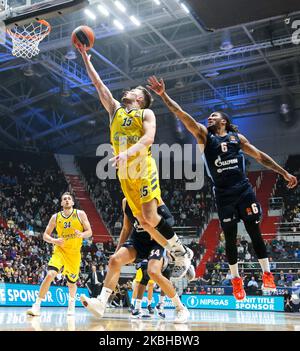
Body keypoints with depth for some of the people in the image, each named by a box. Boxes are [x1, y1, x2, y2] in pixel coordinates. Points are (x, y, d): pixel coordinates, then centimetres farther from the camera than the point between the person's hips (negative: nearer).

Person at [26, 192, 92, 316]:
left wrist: (82, 234, -26)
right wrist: (54, 240, -17)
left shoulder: (80, 214, -4)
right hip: (60, 250, 0)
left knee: (71, 283, 11)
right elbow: (45, 235, 4)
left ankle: (72, 303, 42)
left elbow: (89, 232, -3)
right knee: (50, 275, -22)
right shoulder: (56, 217, 0)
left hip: (75, 253, 0)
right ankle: (37, 306, -15)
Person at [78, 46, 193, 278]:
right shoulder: (115, 110, 22)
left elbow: (149, 138, -12)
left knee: (150, 215, -17)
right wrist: (86, 60, 22)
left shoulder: (146, 113, 6)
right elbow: (99, 85, 22)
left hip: (143, 168, -6)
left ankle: (182, 252, 1)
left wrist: (128, 152, -28)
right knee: (143, 221, 2)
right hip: (125, 172, 6)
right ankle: (179, 255, 12)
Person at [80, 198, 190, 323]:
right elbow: (126, 228, 15)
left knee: (153, 272, -27)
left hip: (156, 240, -6)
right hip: (137, 239, 6)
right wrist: (118, 250, 12)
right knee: (115, 259, -18)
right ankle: (101, 303, -21)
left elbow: (169, 219, -15)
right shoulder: (126, 201, 5)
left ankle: (181, 308, -8)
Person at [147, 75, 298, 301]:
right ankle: (236, 279, 18)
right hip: (223, 194, 0)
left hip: (244, 189, 1)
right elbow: (182, 114, -1)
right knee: (230, 237, 4)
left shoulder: (237, 137, 12)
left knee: (255, 231, 2)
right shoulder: (204, 135, 8)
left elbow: (260, 156, 14)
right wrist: (163, 95, -8)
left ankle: (267, 274, 14)